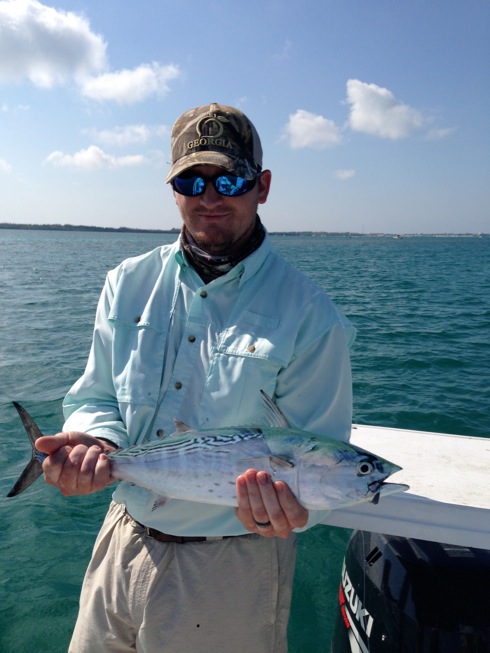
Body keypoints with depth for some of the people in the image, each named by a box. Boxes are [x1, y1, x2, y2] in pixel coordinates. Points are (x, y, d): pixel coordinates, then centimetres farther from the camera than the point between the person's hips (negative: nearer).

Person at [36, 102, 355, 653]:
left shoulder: (310, 316, -13)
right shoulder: (127, 284, 0)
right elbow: (95, 397, 6)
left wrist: (289, 503, -30)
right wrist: (92, 440, -15)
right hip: (122, 544, 4)